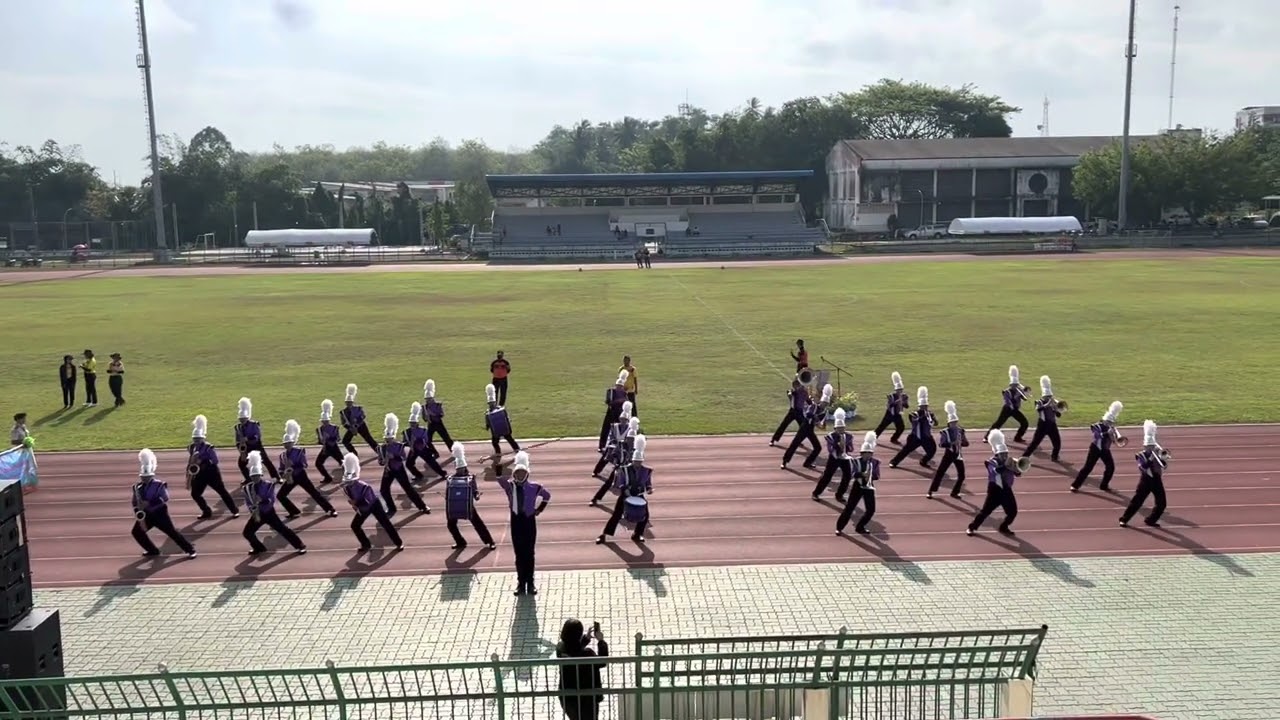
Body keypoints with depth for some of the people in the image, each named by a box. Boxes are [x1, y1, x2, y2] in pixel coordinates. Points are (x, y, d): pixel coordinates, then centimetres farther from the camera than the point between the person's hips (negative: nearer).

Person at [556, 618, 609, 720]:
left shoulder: (560, 648, -12)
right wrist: (601, 641, -7)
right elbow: (602, 662, -12)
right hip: (586, 699, -6)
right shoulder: (586, 653, -30)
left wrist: (587, 637, 8)